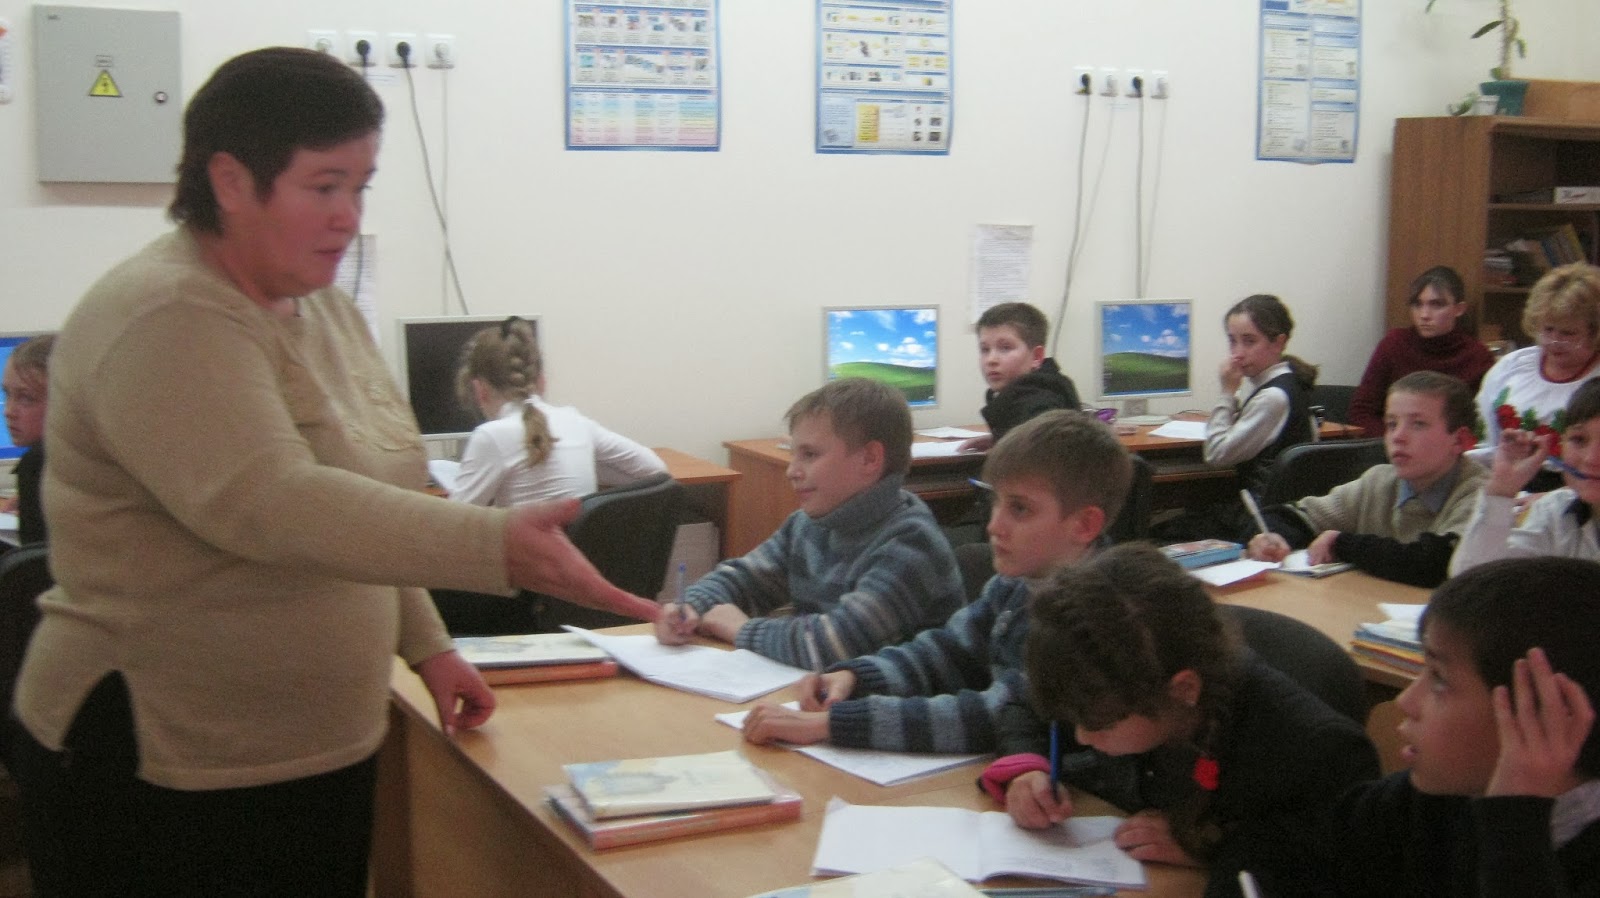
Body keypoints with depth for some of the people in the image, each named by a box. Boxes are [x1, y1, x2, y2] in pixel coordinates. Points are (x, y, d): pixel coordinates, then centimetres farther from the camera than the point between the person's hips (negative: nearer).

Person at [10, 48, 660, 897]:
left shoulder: (322, 309, 7)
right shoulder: (164, 320, -20)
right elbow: (268, 504, -34)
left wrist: (425, 644, 11)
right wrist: (497, 545, -42)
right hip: (165, 774, -8)